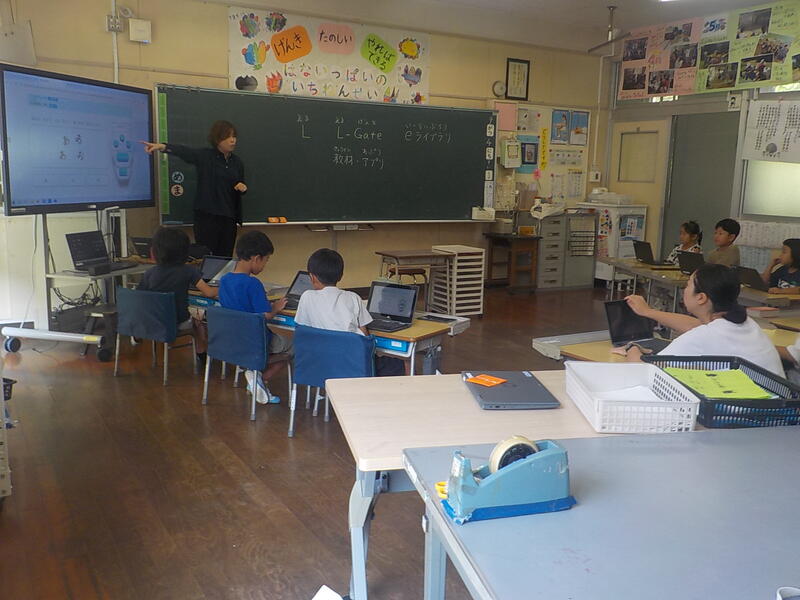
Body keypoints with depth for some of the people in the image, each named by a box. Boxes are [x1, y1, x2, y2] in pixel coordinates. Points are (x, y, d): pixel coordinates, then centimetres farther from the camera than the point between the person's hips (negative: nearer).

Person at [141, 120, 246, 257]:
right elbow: (184, 151, -21)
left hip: (228, 216, 4)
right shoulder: (204, 156, -3)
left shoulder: (237, 162, 10)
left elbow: (241, 185, 23)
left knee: (225, 257, 3)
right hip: (207, 215, -4)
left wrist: (243, 187, -1)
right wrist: (163, 147, -39)